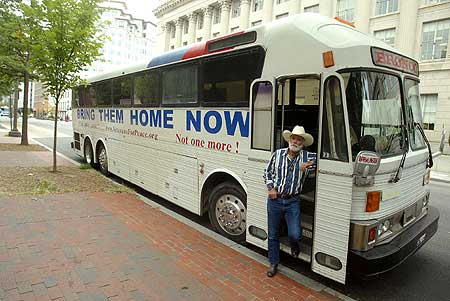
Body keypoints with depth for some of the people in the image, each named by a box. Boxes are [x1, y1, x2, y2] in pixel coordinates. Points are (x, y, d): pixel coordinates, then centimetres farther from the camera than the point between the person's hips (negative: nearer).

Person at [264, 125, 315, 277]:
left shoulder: (306, 156, 1)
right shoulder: (278, 154, 3)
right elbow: (267, 173, 11)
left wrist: (309, 164, -12)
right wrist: (270, 188, -3)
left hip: (292, 202, -1)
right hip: (274, 200, 1)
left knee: (294, 234, -10)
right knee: (273, 234, 10)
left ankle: (294, 246, 29)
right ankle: (273, 263, 29)